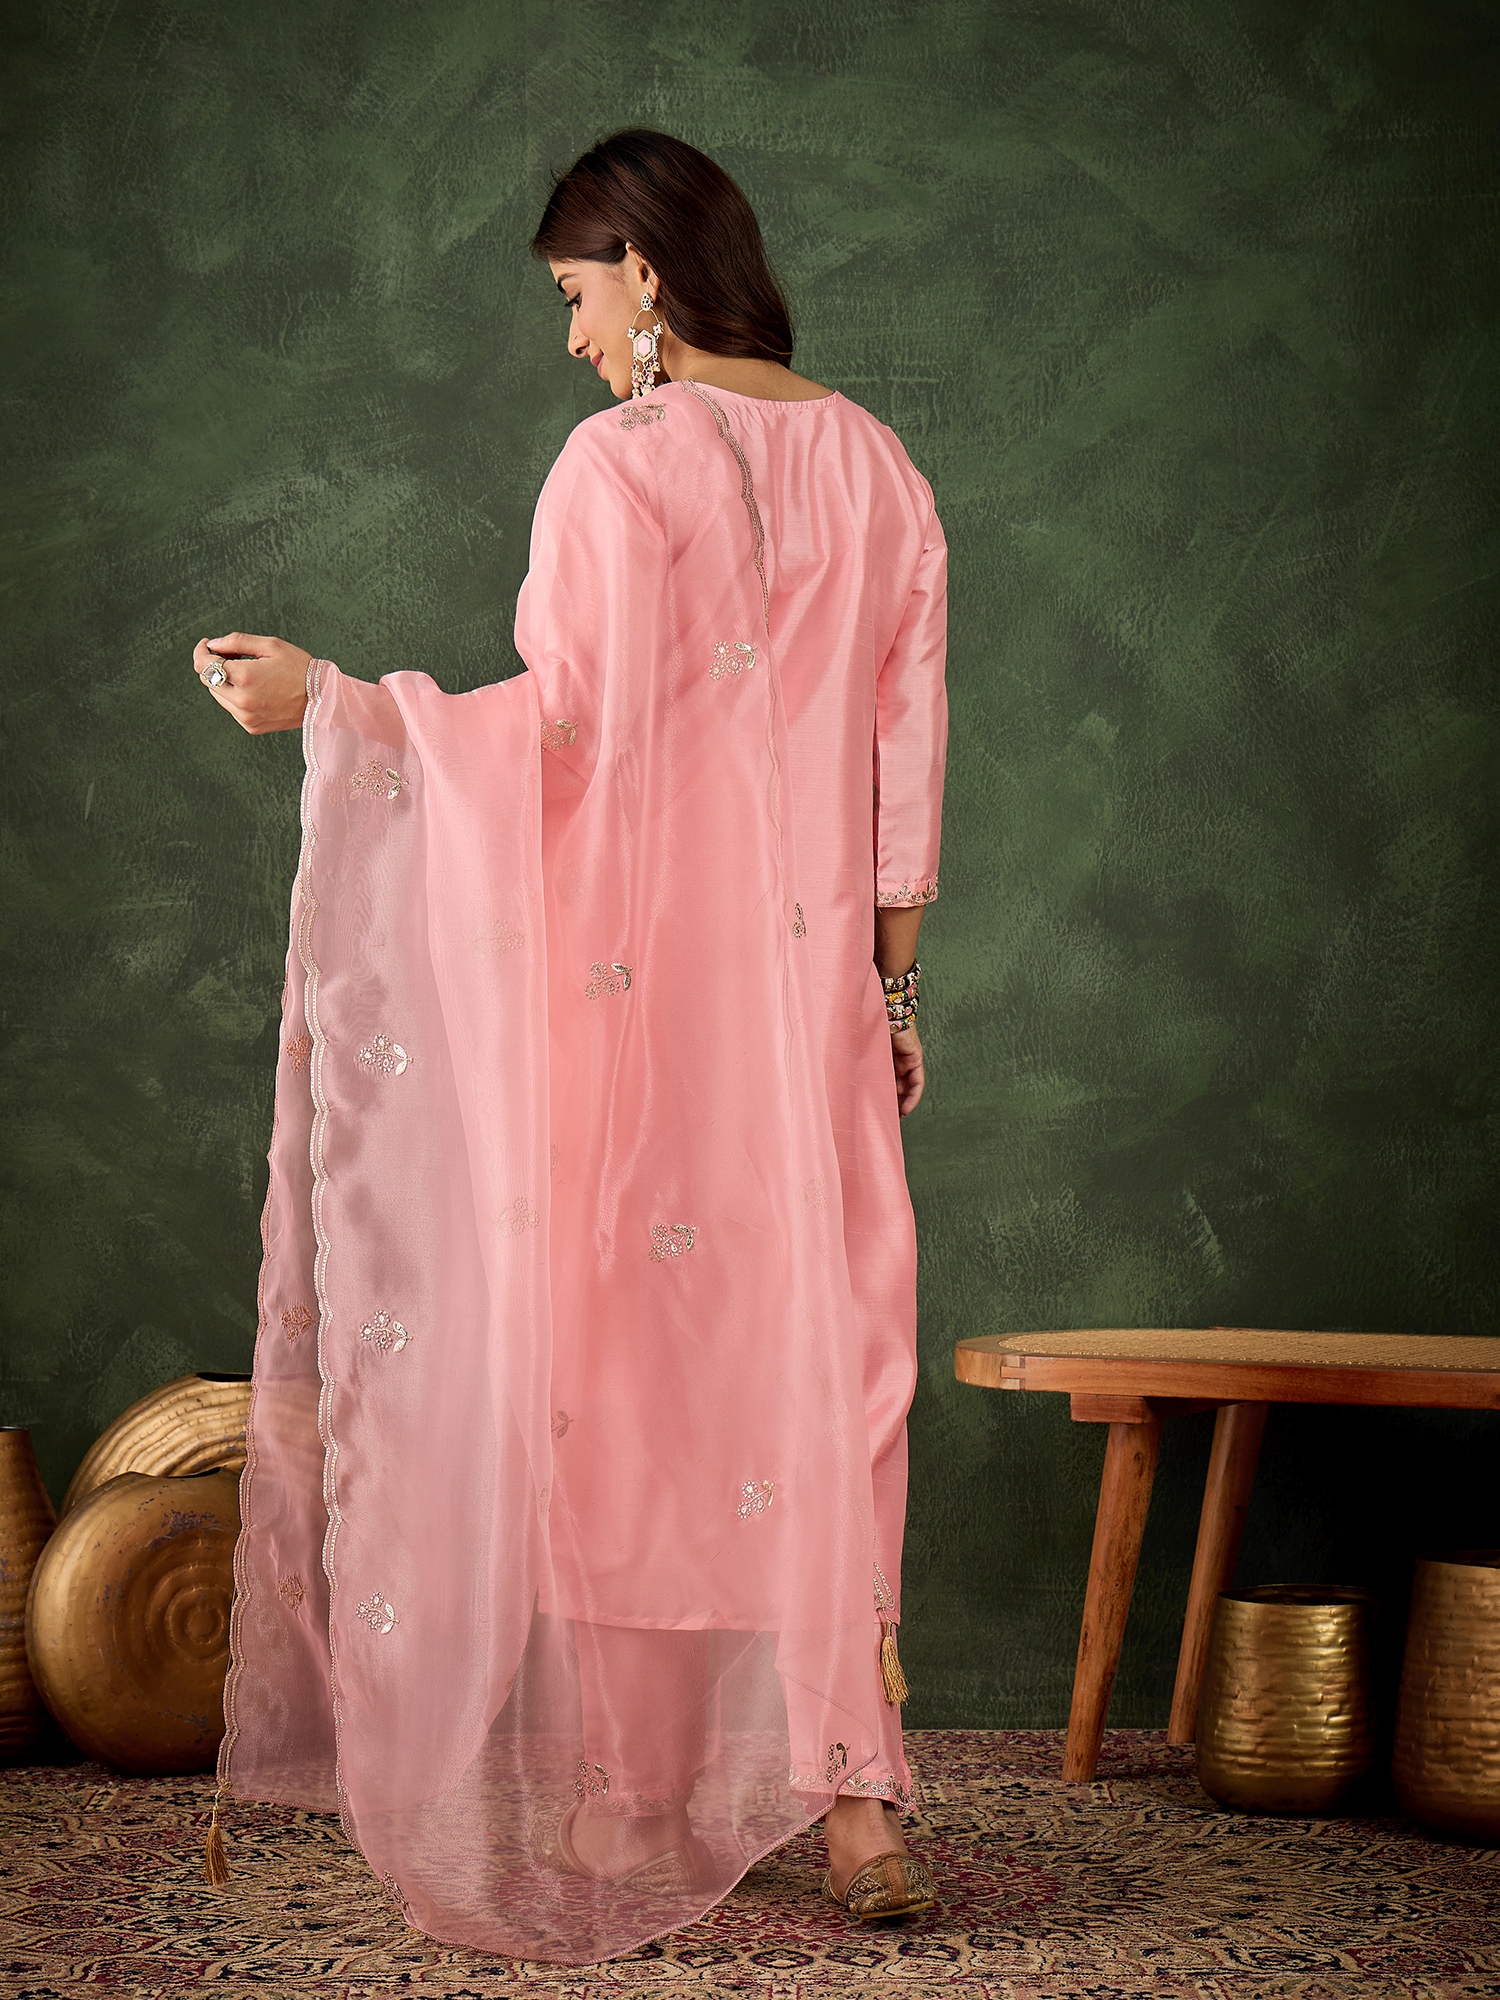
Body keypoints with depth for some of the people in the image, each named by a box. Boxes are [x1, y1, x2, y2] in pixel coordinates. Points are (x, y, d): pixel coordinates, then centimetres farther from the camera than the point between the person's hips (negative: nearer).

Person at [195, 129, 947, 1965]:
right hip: (814, 982, 4)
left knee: (613, 1354, 5)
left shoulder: (618, 463, -8)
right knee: (816, 1361, 5)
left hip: (628, 985, -4)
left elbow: (564, 725, -13)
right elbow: (907, 754, 9)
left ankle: (616, 1801, 14)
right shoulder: (873, 468, 9)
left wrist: (323, 699, -5)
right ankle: (851, 1795, 1)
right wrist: (891, 983, 15)